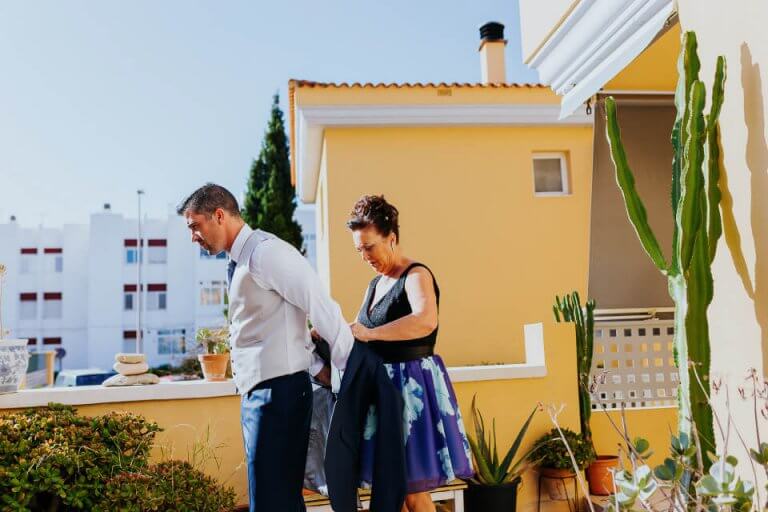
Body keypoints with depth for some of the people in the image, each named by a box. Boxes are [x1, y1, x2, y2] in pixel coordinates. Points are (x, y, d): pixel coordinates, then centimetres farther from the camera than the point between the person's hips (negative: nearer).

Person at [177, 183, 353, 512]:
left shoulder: (265, 252, -14)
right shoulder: (240, 262, 15)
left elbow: (322, 308, -17)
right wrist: (318, 368, 10)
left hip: (277, 389, -9)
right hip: (259, 390, 10)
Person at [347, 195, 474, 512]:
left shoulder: (416, 275, -9)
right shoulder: (375, 285, 16)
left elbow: (426, 321, -30)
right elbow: (360, 335, 18)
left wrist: (368, 333, -29)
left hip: (412, 386, -8)